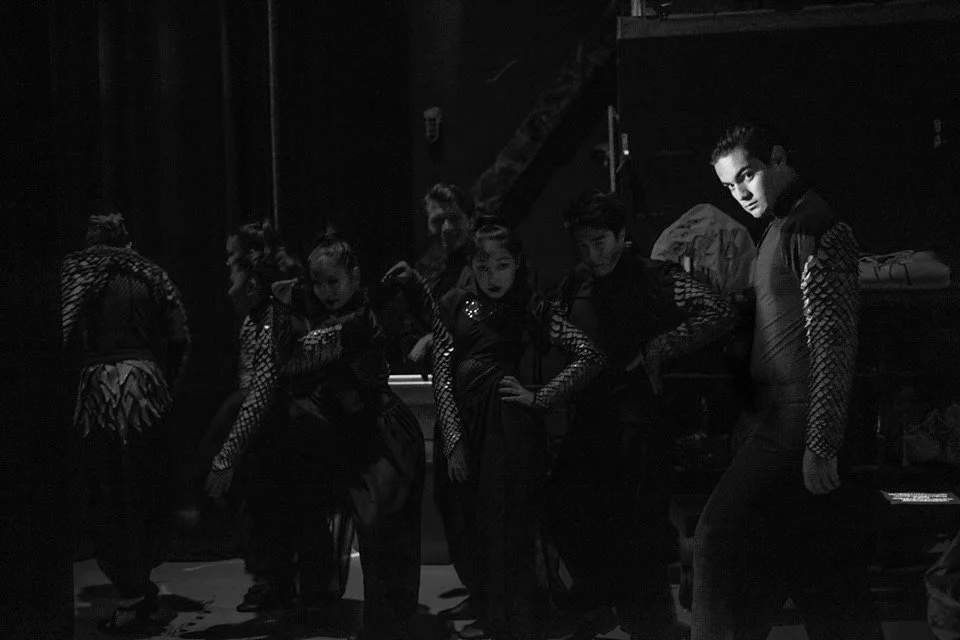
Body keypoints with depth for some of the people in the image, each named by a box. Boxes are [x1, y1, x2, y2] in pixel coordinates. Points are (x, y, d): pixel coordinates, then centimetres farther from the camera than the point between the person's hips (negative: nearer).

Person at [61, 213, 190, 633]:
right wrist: (167, 385, 13)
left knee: (108, 498, 4)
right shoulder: (148, 275, 9)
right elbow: (179, 338, 4)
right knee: (149, 493, 15)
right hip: (148, 387, 3)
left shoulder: (74, 272, 3)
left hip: (100, 389, -3)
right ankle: (143, 583, 25)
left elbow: (65, 335, -7)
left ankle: (132, 598, 4)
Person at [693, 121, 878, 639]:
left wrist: (819, 446, -22)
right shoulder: (783, 227, 18)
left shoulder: (817, 230, -12)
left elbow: (833, 343, -18)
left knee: (721, 538, -10)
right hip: (783, 420, 10)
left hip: (801, 421, -10)